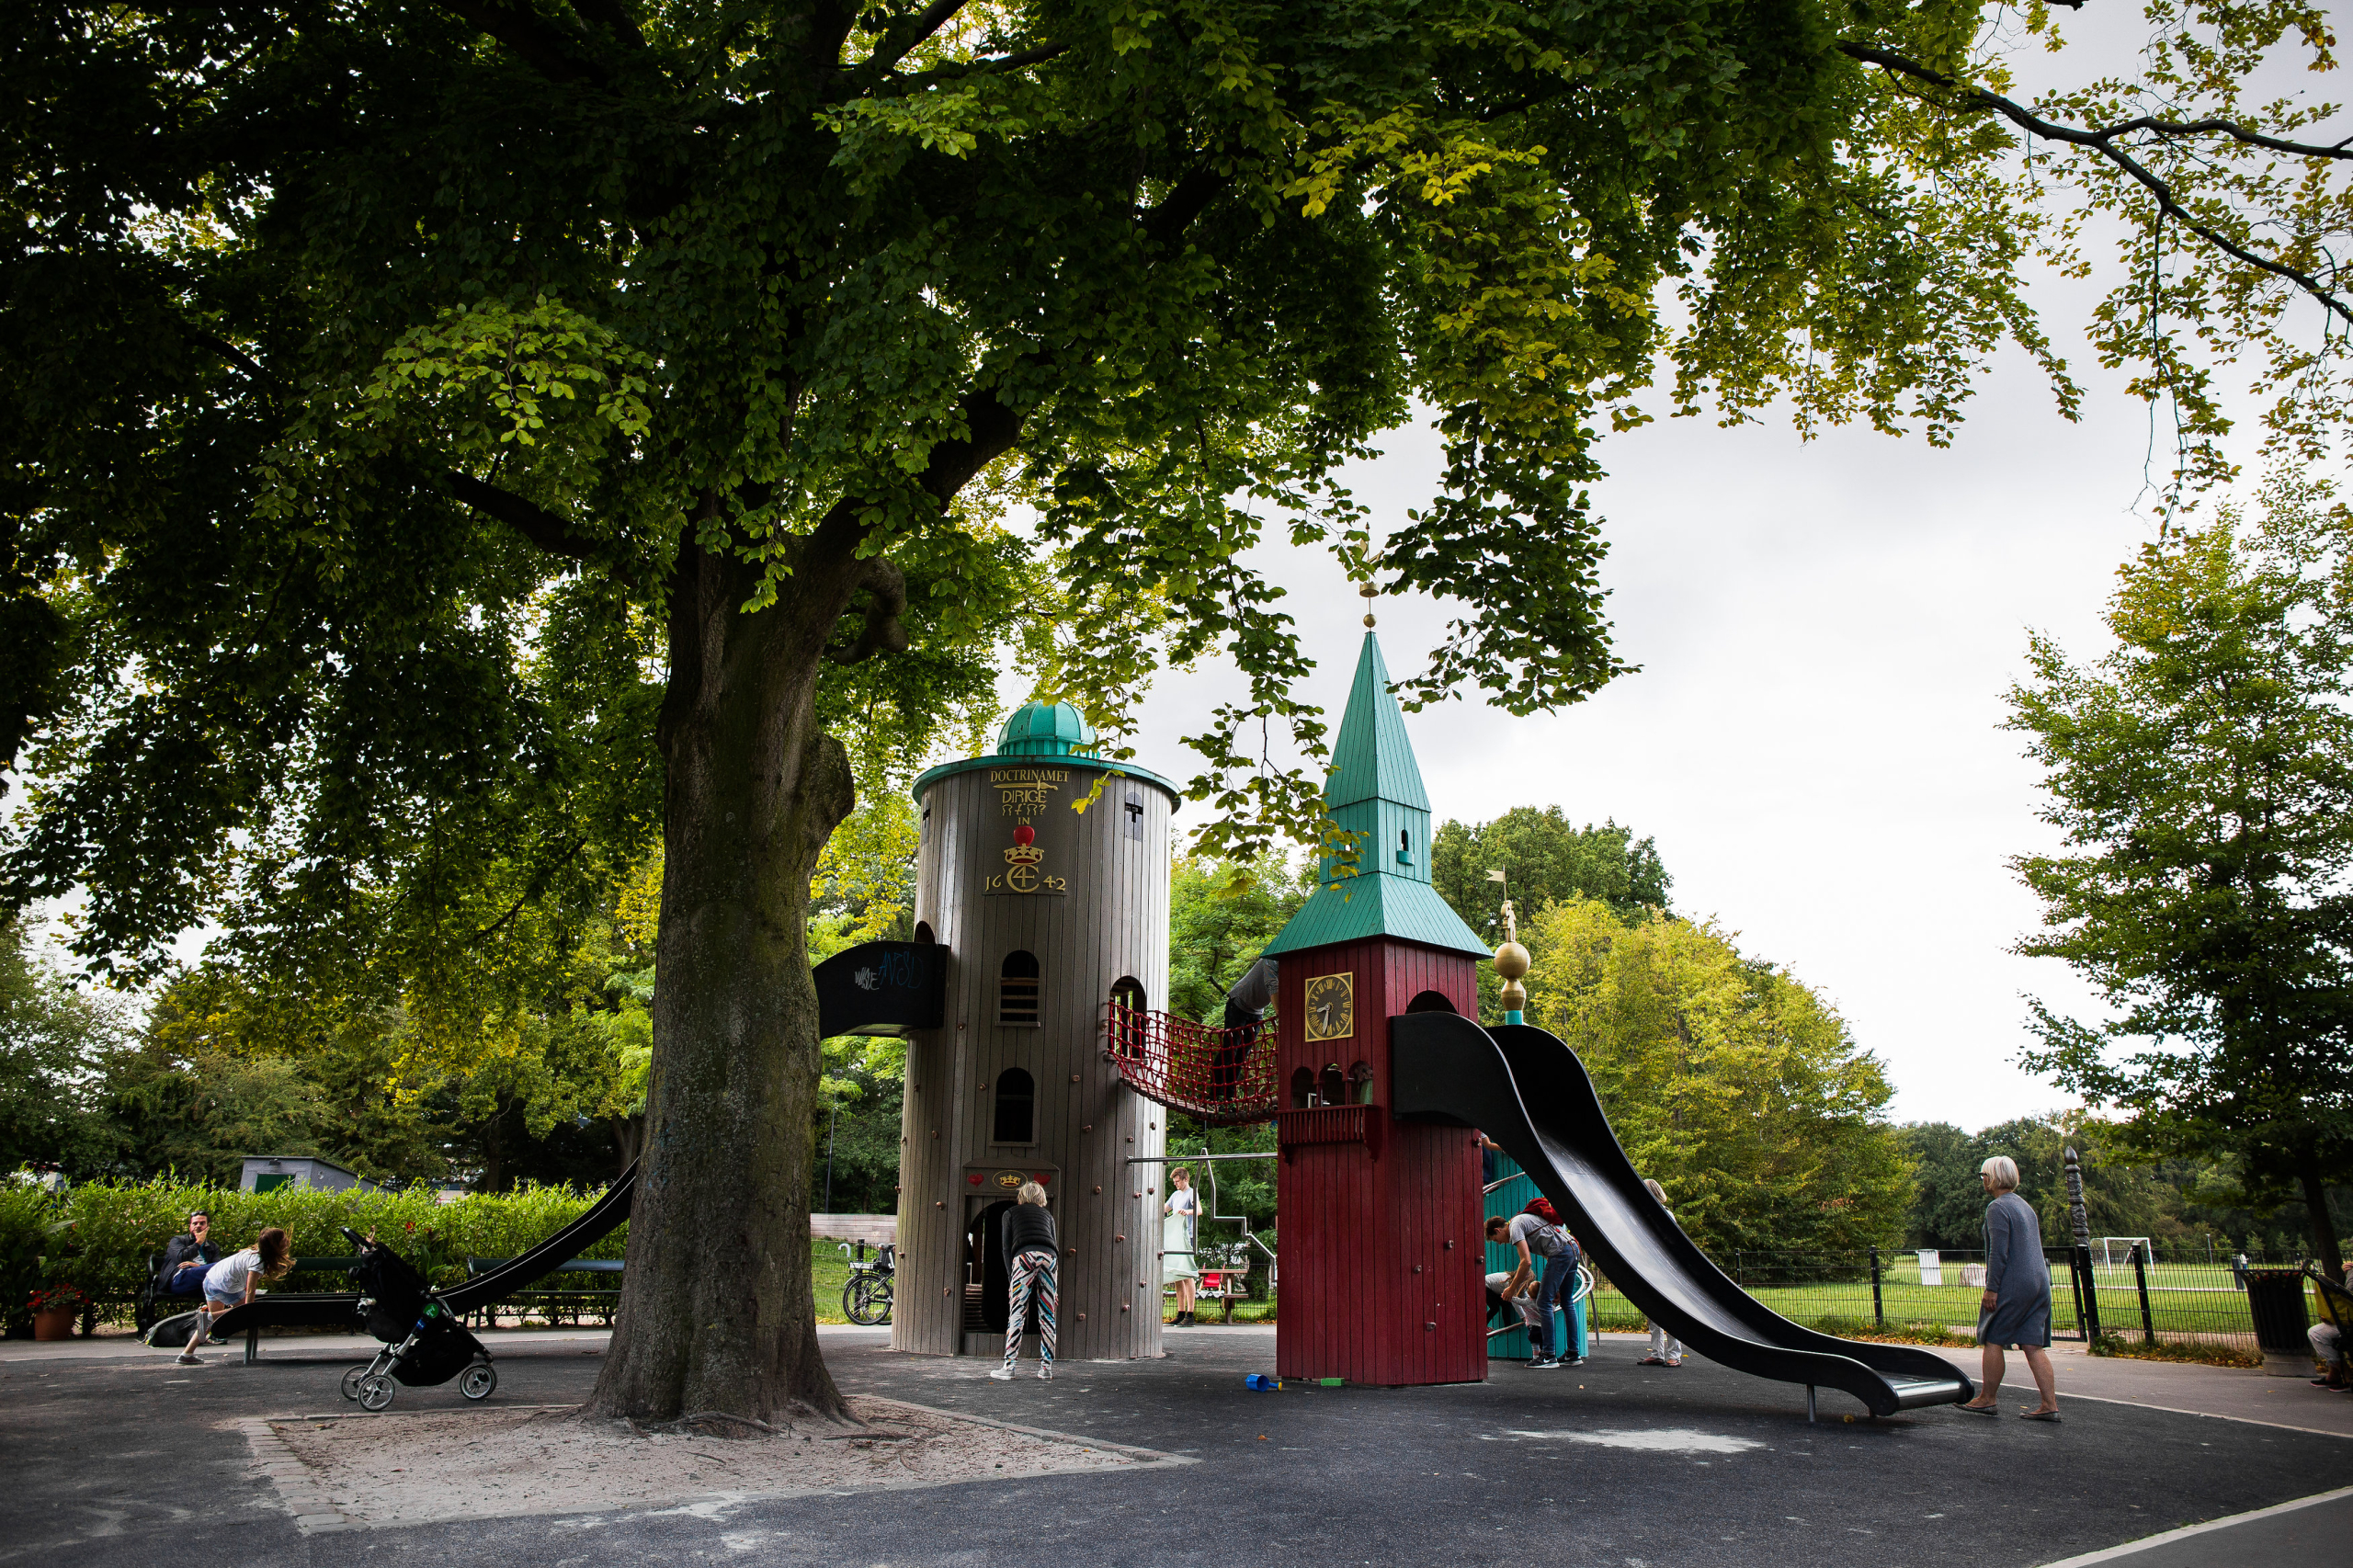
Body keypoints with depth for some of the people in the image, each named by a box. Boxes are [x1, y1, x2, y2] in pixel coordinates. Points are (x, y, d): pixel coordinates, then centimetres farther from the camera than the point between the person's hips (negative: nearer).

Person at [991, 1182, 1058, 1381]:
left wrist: (1011, 1278, 12)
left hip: (1024, 1256, -3)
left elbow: (1007, 1248, 14)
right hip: (1048, 1257, 3)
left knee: (1016, 1314, -3)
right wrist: (1052, 1288, 23)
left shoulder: (1011, 1213, 25)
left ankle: (1008, 1367, -6)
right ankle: (1047, 1367, 6)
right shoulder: (1047, 1215, 31)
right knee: (1047, 1315, 7)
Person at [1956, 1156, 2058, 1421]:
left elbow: (1999, 1252, -17)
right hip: (2039, 1284, 8)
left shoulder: (1998, 1208, -11)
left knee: (1992, 1340, 1)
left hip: (2012, 1285, -8)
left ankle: (1986, 1400, 7)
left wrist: (1991, 1288, -16)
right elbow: (2033, 1248, 20)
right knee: (2033, 1345, 7)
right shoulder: (2024, 1205, 18)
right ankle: (2050, 1406, 2)